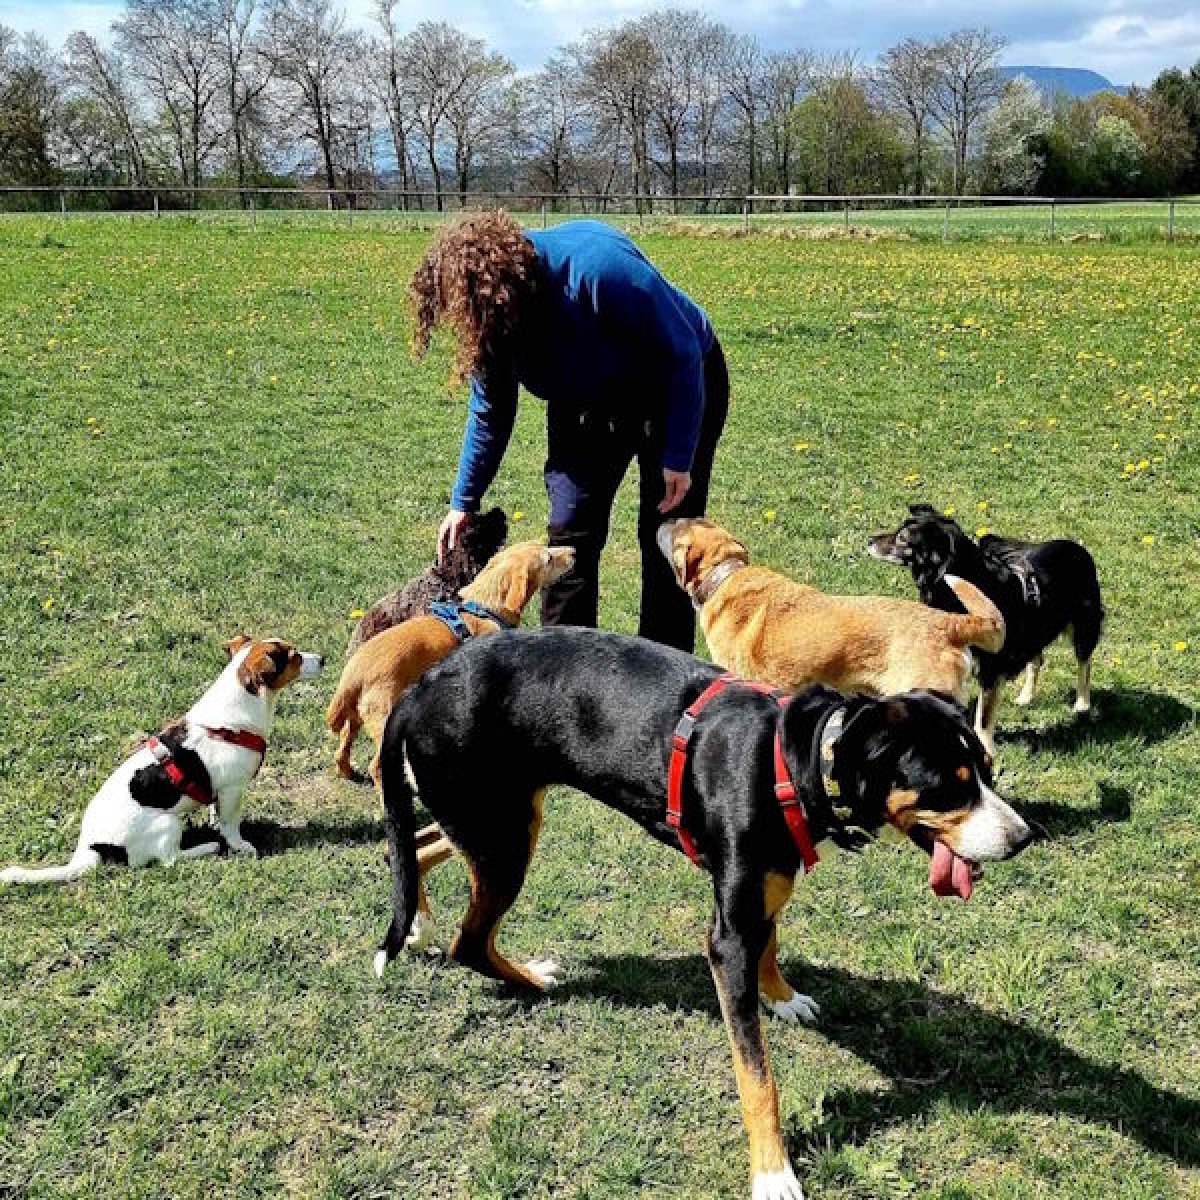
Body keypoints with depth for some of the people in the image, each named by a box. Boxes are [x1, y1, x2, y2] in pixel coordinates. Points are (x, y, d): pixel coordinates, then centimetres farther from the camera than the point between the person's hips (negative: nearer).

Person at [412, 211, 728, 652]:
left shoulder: (597, 266, -38)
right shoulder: (486, 315, -17)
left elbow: (682, 351, -28)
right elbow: (490, 412, -1)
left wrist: (678, 458, -24)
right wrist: (464, 503, 1)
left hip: (679, 388, -5)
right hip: (588, 406, 5)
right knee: (570, 534, -3)